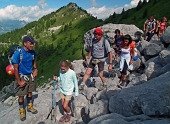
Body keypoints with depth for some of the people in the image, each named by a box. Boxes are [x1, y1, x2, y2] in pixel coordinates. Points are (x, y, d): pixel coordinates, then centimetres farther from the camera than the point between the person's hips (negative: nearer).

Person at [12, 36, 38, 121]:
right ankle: (22, 111, 27)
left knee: (30, 92, 19)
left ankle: (30, 107, 40)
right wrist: (19, 82, -17)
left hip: (30, 75, 5)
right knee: (21, 95, 6)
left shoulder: (32, 52, -9)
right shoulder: (18, 53, -25)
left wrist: (35, 69, -1)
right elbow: (16, 68, -20)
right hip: (22, 76, -5)